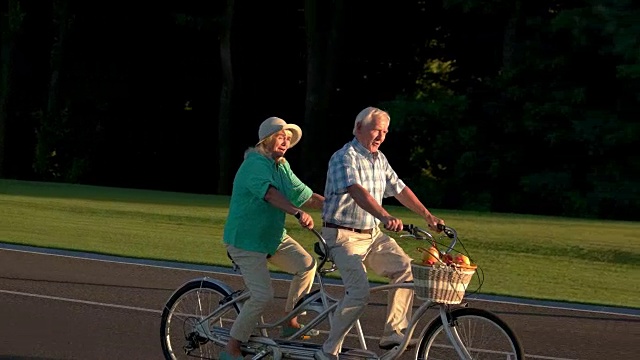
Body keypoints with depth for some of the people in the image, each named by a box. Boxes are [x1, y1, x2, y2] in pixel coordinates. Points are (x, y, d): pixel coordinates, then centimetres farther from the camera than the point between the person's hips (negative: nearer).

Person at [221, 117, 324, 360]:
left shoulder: (282, 167, 11)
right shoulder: (256, 163, -18)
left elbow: (306, 196, 9)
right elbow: (269, 193, -37)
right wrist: (298, 212, -52)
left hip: (274, 237, 9)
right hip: (246, 240, -9)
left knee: (306, 265, -11)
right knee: (263, 295, -18)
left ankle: (291, 323, 6)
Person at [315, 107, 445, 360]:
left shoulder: (379, 159, 13)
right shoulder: (345, 157, -15)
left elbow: (399, 189, 17)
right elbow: (356, 190, -32)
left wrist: (428, 216, 9)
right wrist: (385, 217, -46)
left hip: (373, 235, 8)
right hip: (344, 236, -8)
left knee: (405, 268, -14)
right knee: (359, 292, -23)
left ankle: (393, 334, -9)